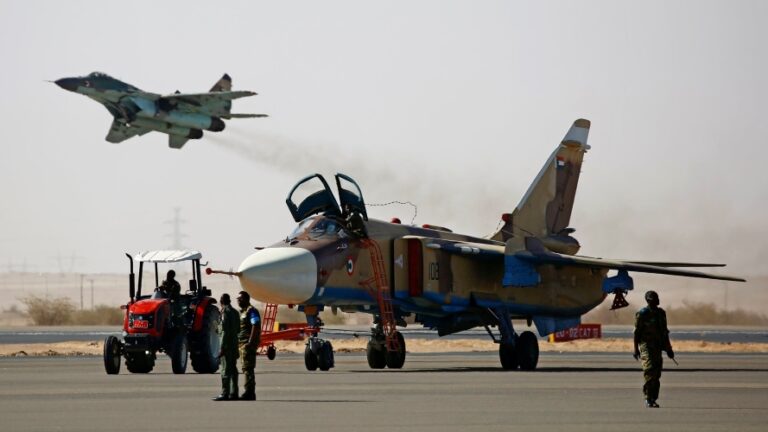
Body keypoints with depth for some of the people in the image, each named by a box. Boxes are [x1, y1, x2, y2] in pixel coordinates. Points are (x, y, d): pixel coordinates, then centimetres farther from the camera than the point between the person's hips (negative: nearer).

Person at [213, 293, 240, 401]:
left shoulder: (225, 312, -13)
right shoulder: (235, 312, 13)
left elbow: (225, 331, -18)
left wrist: (222, 348, -17)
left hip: (227, 344, -9)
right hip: (235, 345, 9)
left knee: (226, 370, -8)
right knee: (233, 369, 11)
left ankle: (225, 394, -10)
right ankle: (234, 393, 13)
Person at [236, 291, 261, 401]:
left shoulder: (251, 311, -10)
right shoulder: (242, 312, 20)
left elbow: (255, 327, -19)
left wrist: (250, 342, -24)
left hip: (248, 344, -10)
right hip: (242, 344, 10)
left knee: (248, 368, -12)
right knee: (246, 368, 11)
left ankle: (249, 393, -13)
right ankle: (249, 393, 14)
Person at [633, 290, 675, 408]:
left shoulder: (661, 313, 14)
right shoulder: (642, 314, -6)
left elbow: (664, 332, 21)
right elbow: (637, 332, -6)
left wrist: (668, 349, 20)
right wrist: (636, 349, -10)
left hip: (657, 346, 6)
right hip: (646, 345, -6)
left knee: (657, 373, 5)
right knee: (650, 370, -17)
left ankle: (653, 399, 11)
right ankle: (648, 398, -16)